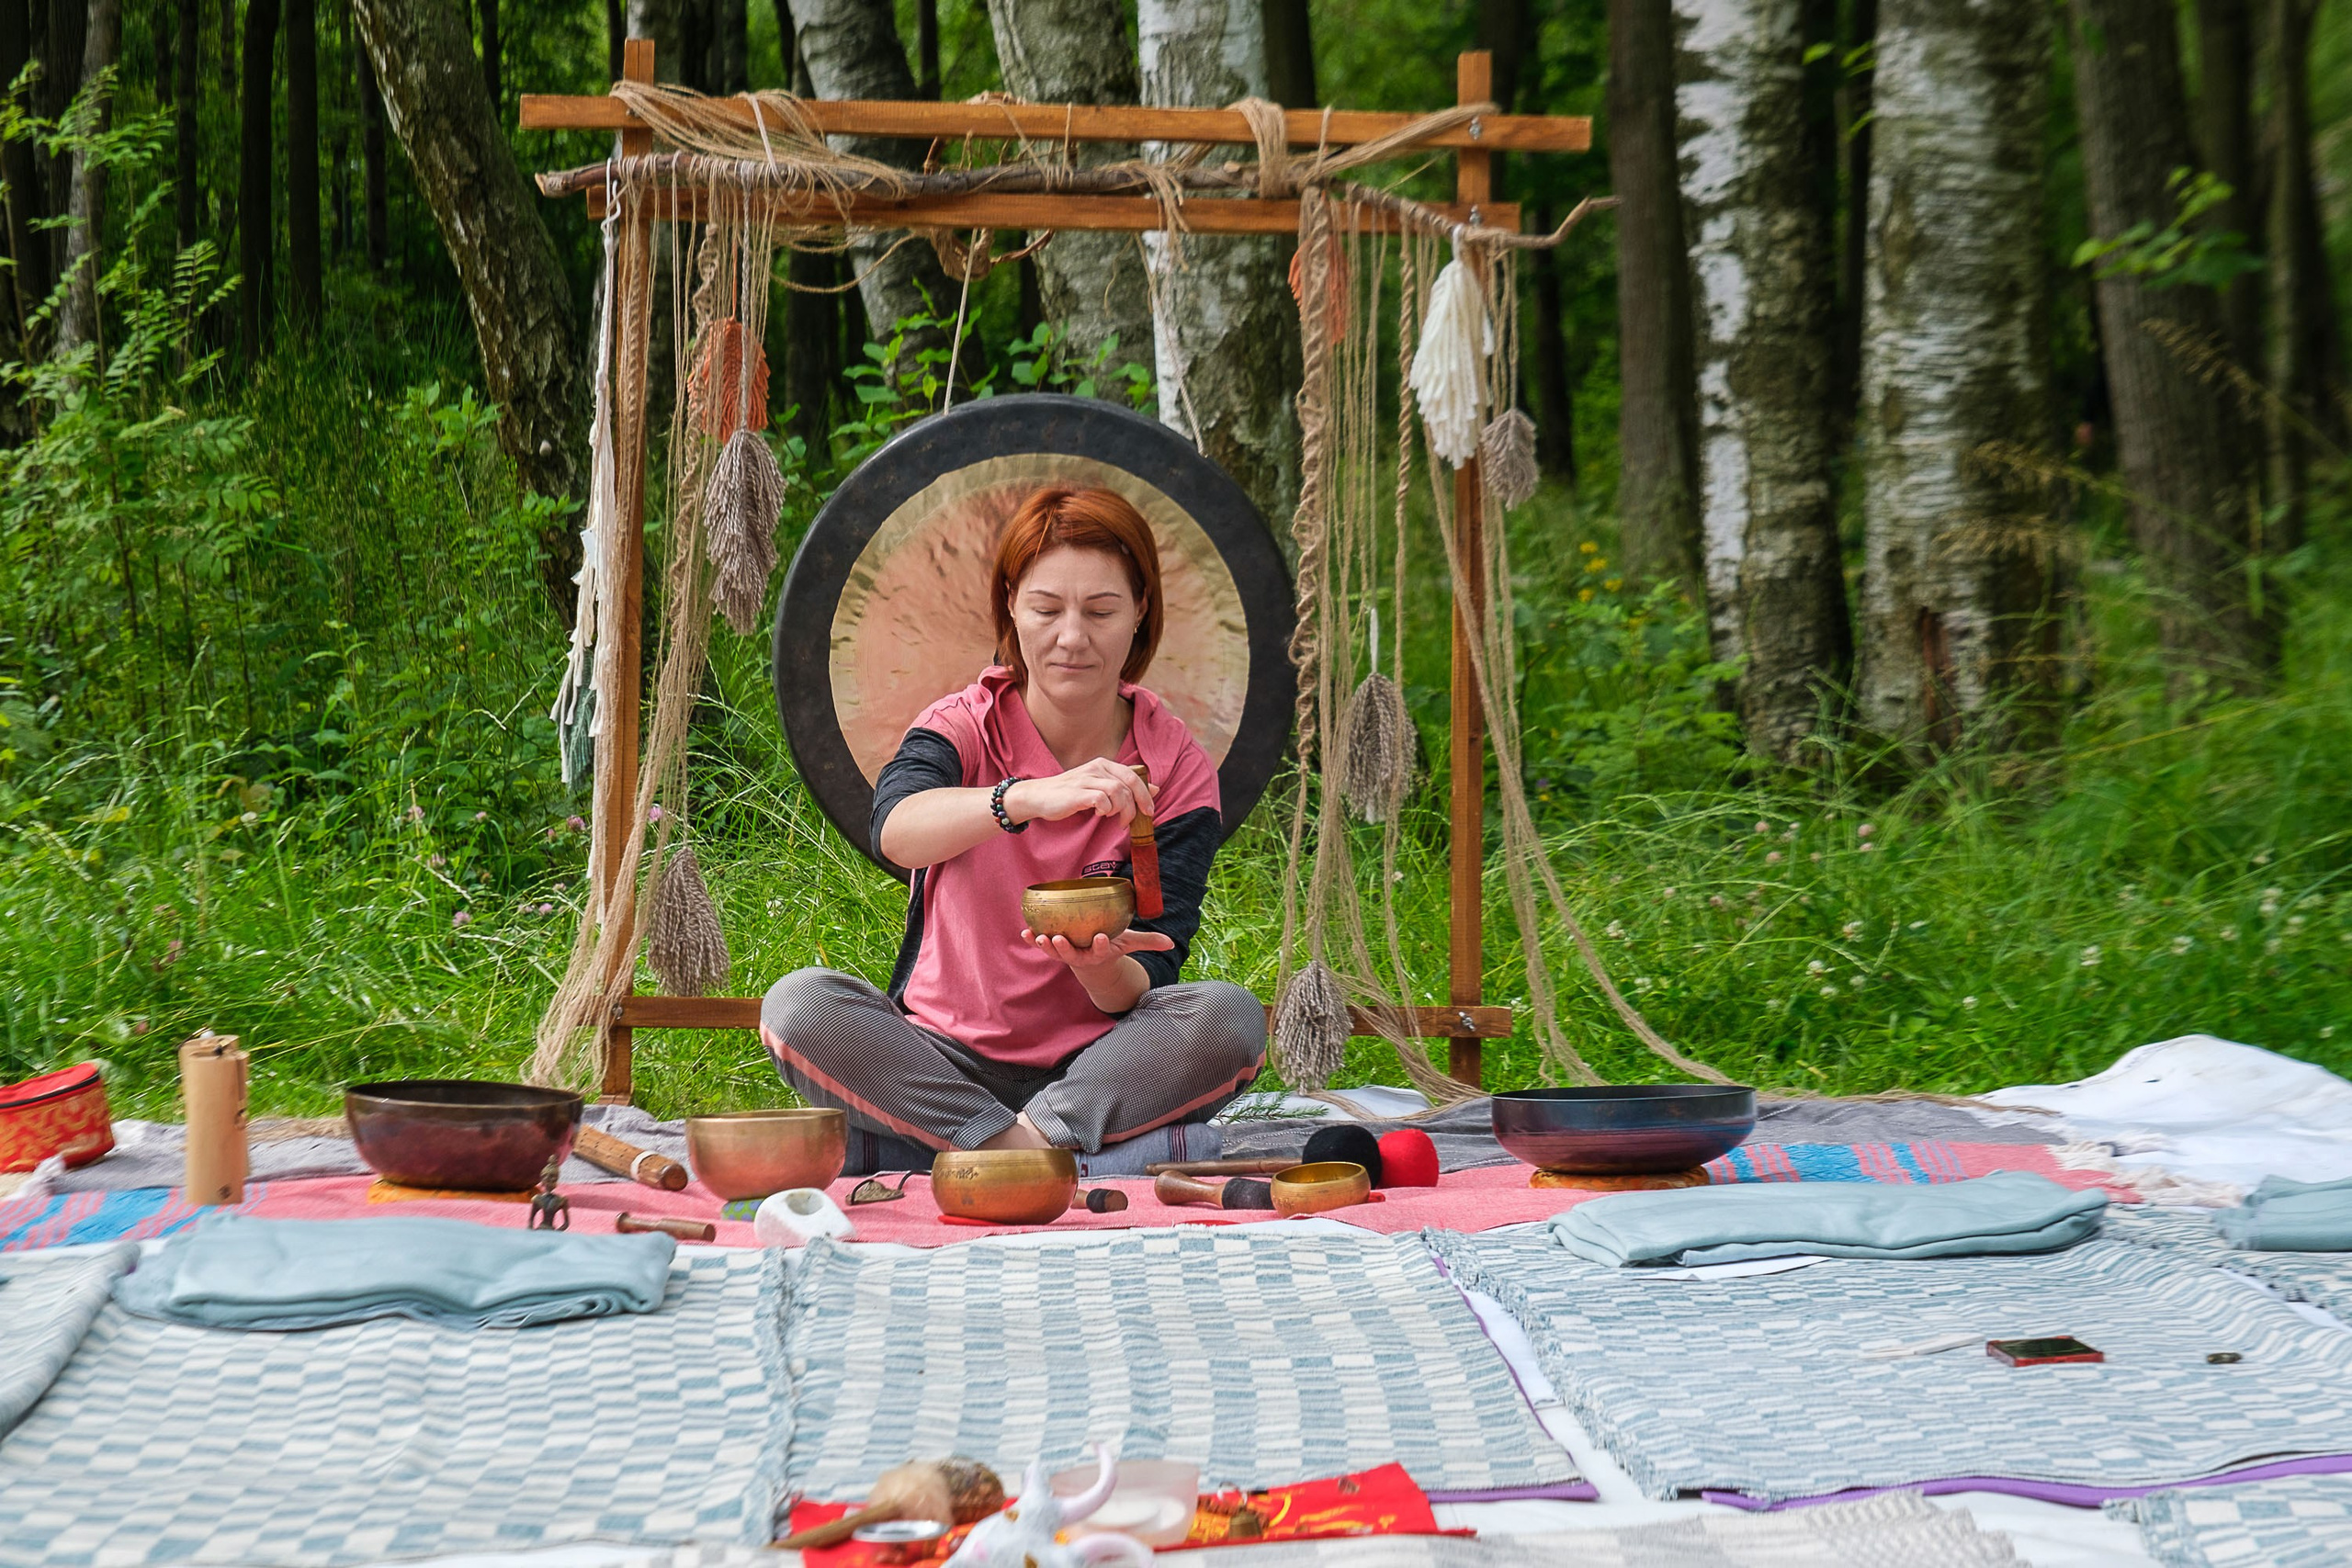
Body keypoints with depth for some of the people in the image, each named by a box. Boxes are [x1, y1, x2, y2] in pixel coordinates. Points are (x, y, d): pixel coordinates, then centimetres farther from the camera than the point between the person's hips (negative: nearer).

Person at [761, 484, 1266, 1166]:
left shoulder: (1177, 769, -1)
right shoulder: (962, 726, -3)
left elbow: (1147, 984, -8)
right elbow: (896, 829, -29)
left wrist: (1102, 968, -33)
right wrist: (1029, 797, -49)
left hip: (1090, 1070, 0)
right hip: (941, 1066, 0)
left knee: (1230, 1017, -28)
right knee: (797, 1003, -28)